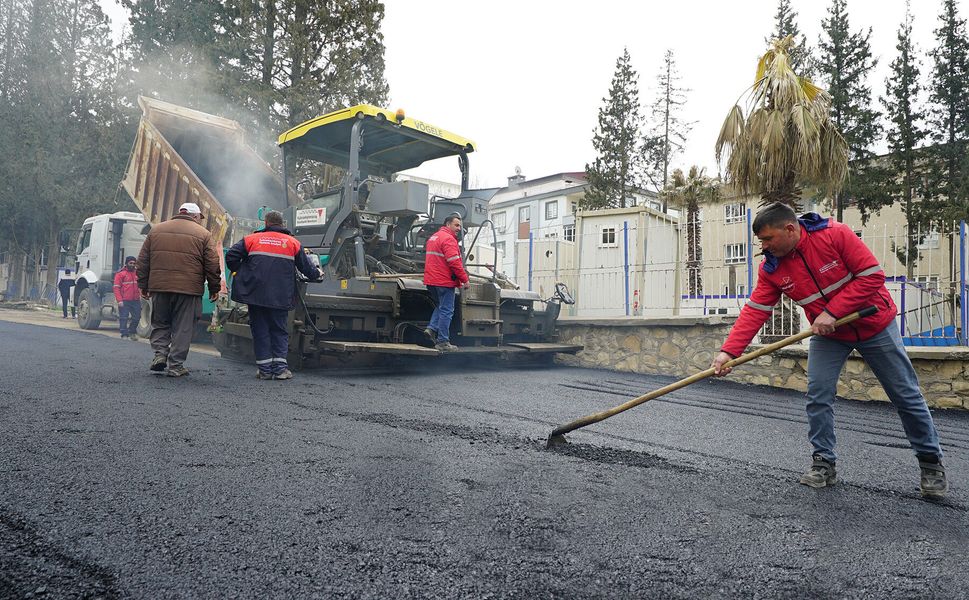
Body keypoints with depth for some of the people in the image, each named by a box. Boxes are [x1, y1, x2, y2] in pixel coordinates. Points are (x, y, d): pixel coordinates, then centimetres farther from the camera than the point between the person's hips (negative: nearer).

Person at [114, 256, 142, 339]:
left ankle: (132, 332, 24)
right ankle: (124, 334, 4)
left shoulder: (136, 273, 15)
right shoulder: (120, 274, -1)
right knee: (124, 318, -2)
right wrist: (119, 300, -14)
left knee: (137, 317, 8)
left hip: (136, 300, 5)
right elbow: (116, 288, -6)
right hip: (124, 301, -5)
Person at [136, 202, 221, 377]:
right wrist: (214, 289, 7)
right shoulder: (203, 234, 3)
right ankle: (176, 366, 5)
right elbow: (212, 265, -1)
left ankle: (160, 353, 5)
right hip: (189, 290, -3)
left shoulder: (156, 230, 13)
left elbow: (143, 261, 13)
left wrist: (143, 285, 18)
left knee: (160, 323, 20)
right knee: (183, 328, 4)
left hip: (159, 286, 3)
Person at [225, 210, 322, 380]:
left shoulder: (252, 239, 5)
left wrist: (239, 271, 15)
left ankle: (264, 368, 6)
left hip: (256, 294, 0)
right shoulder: (293, 242, 7)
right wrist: (317, 273, 30)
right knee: (279, 330, 9)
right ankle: (280, 367, 1)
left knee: (260, 330, 6)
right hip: (281, 297, 0)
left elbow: (231, 256, -1)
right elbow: (306, 266, 11)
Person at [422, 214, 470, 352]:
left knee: (441, 306, 24)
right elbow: (454, 262, -21)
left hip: (431, 280, 9)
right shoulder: (448, 239, -13)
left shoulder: (433, 237, 19)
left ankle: (432, 328, 8)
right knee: (446, 310, -3)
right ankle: (443, 342, -1)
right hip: (444, 281, -9)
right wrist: (465, 279, -13)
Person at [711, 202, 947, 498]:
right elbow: (754, 311, -16)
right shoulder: (771, 268, -13)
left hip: (873, 325, -3)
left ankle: (931, 462, 25)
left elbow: (872, 275, -24)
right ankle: (824, 463, 10)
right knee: (818, 396, -6)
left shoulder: (836, 235, -25)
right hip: (827, 336, 3)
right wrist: (729, 351, -28)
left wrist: (832, 312, -29)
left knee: (906, 395, 7)